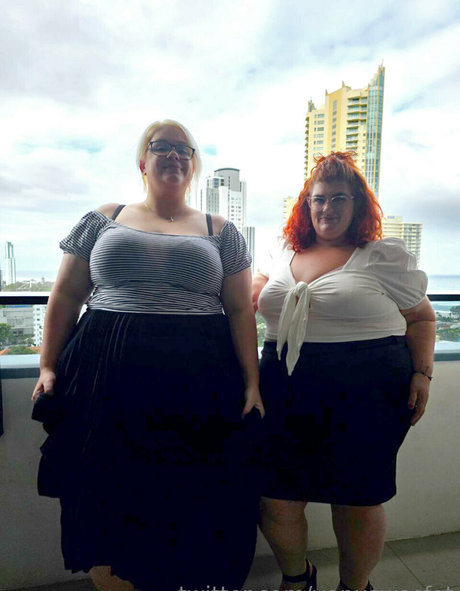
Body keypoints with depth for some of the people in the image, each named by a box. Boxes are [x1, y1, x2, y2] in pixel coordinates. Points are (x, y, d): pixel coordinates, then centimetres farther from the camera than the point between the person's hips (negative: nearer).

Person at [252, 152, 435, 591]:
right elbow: (260, 289, 29)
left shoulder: (385, 256, 1)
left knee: (357, 502, 10)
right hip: (285, 391, 4)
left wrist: (422, 374, -4)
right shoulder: (286, 252, 13)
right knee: (275, 502, 8)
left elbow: (421, 318, 5)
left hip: (364, 396, -3)